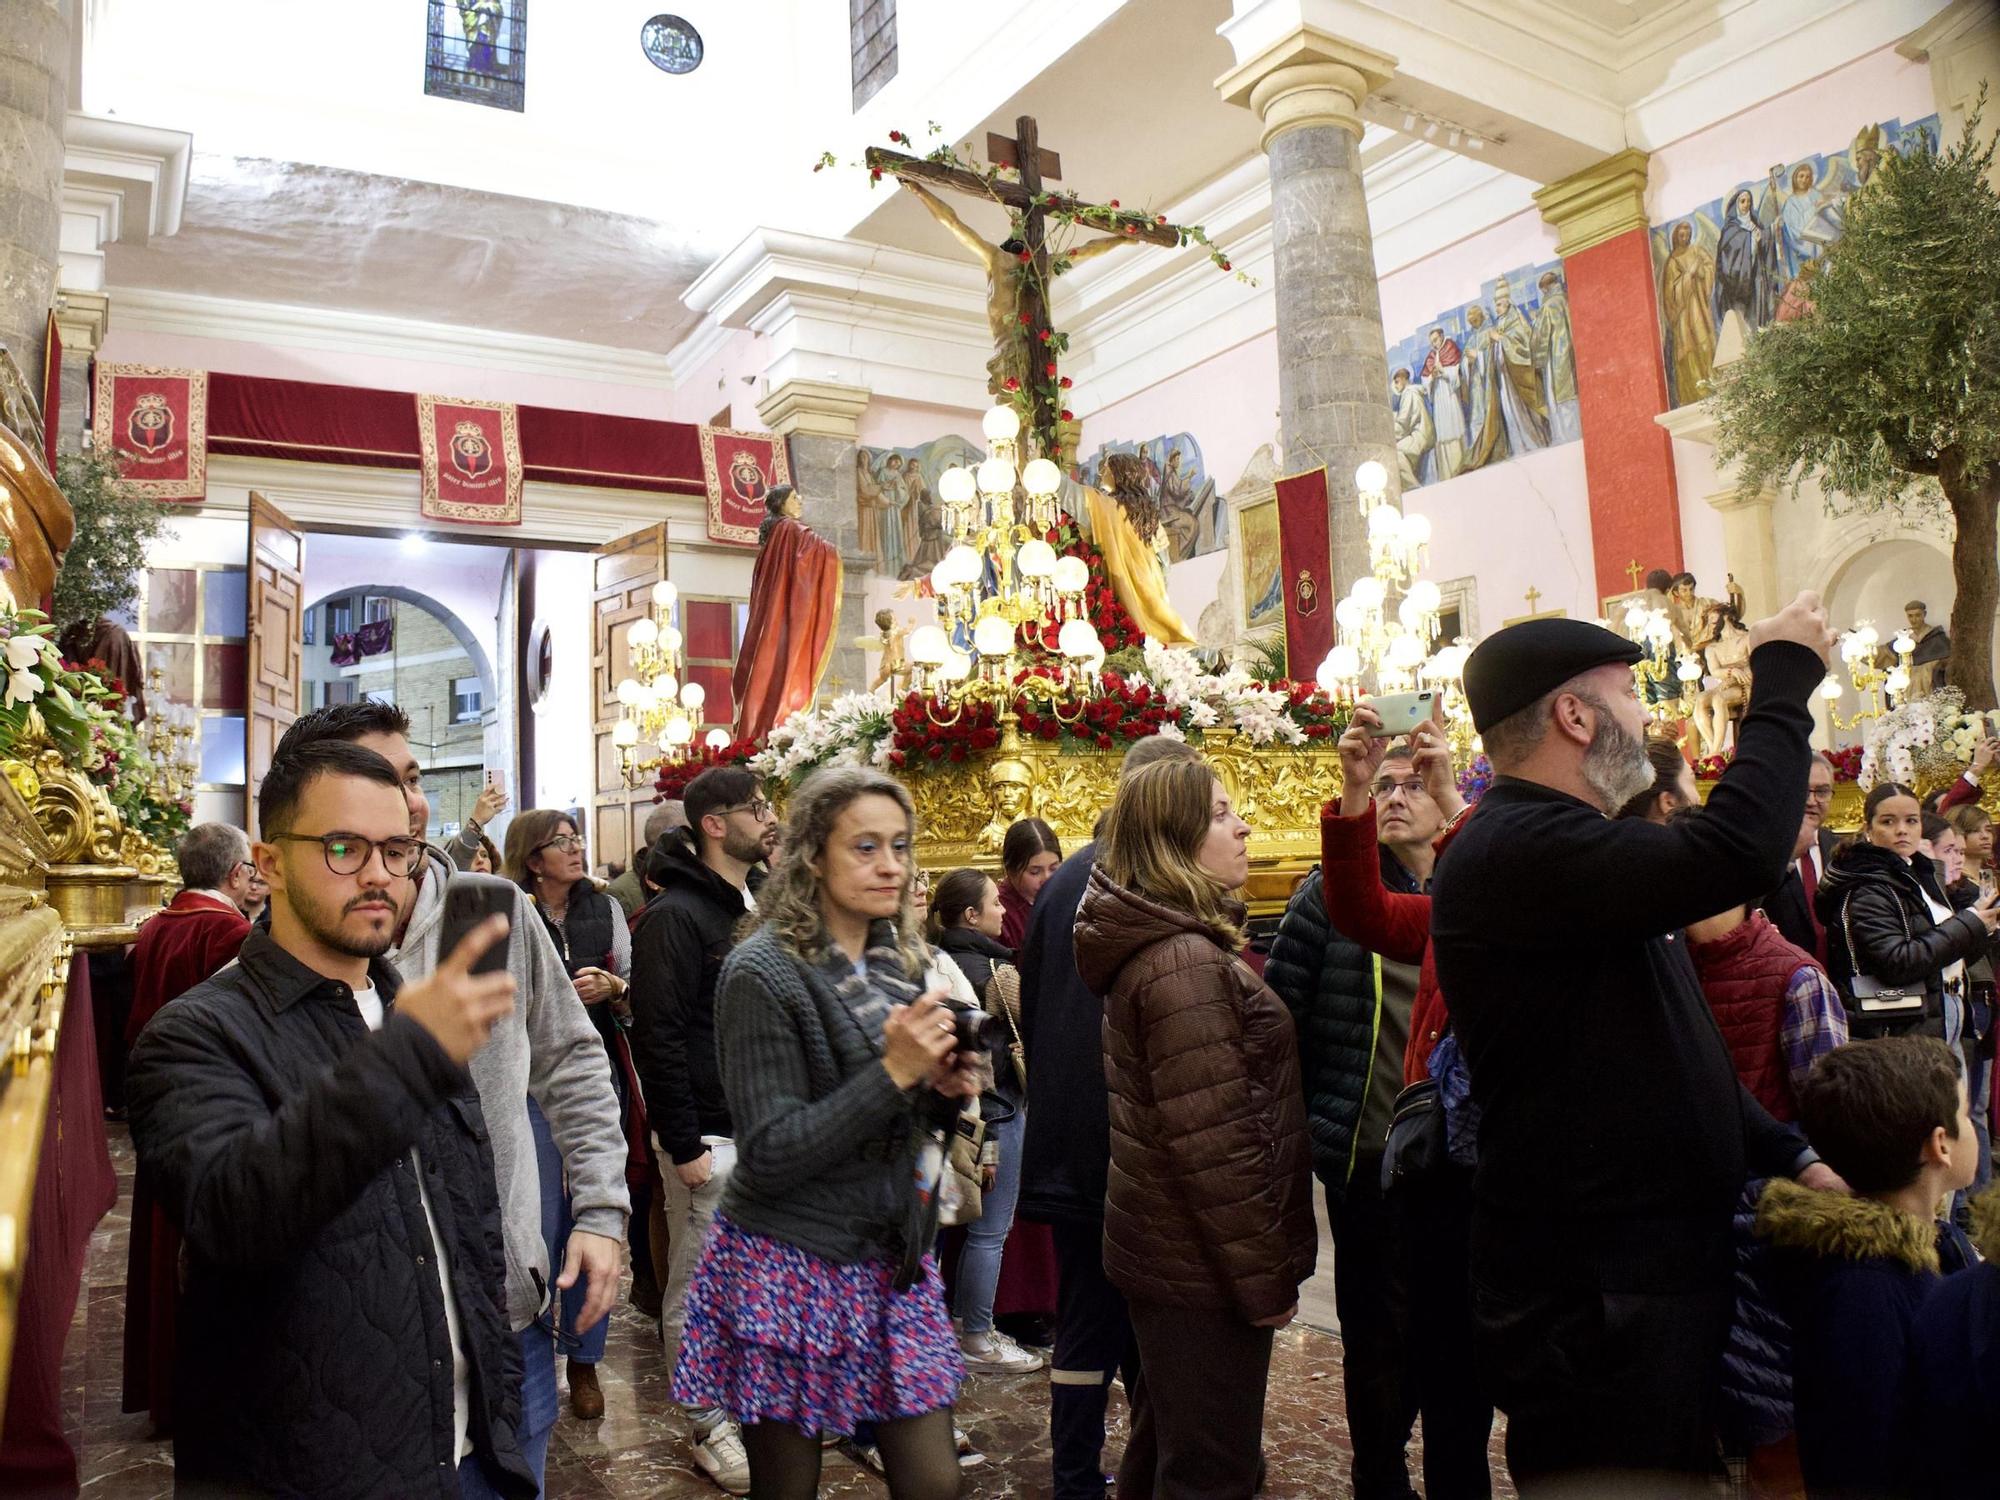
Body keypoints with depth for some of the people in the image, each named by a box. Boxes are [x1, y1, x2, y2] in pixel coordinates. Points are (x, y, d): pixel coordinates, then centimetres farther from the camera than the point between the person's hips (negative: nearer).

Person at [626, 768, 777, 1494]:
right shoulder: (675, 915, -14)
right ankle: (710, 1426, 21)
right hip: (710, 1135, -8)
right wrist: (683, 1146, -19)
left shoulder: (758, 909, 11)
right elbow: (658, 1036, -19)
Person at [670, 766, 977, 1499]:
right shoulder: (763, 973, -16)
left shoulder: (906, 960, 4)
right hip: (790, 1269, -5)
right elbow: (769, 1155, -19)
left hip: (895, 1259, 6)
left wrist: (945, 1091, -7)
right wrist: (894, 1072, -25)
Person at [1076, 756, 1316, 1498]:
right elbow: (1214, 1145, -26)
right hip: (1204, 1271, -10)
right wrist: (1265, 1279, -16)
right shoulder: (1185, 962, -23)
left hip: (1163, 1253, 10)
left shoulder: (1155, 943, 9)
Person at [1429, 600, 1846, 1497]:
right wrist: (1785, 678, -18)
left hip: (1664, 1268, 10)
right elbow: (1737, 852, -34)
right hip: (1592, 1298, -10)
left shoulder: (1556, 849, 13)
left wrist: (1789, 1156, 9)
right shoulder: (1517, 851, -22)